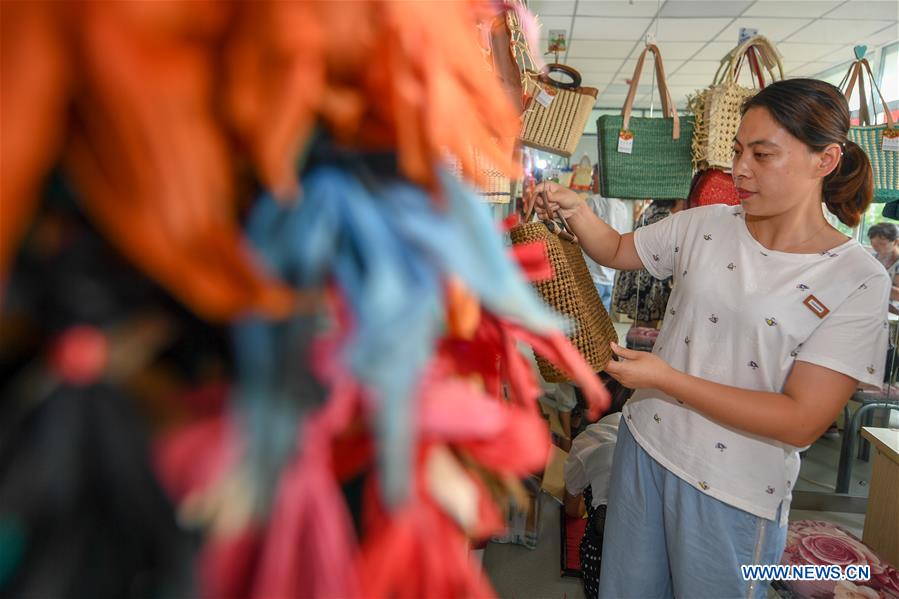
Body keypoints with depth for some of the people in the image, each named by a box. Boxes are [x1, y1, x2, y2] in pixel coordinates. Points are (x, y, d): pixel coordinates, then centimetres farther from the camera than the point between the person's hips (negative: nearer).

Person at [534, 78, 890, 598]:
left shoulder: (858, 279, -14)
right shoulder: (705, 225, -3)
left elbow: (803, 421, -19)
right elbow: (616, 250, 12)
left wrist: (665, 378, -23)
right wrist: (574, 210, -9)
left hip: (734, 496, -3)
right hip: (645, 445, 4)